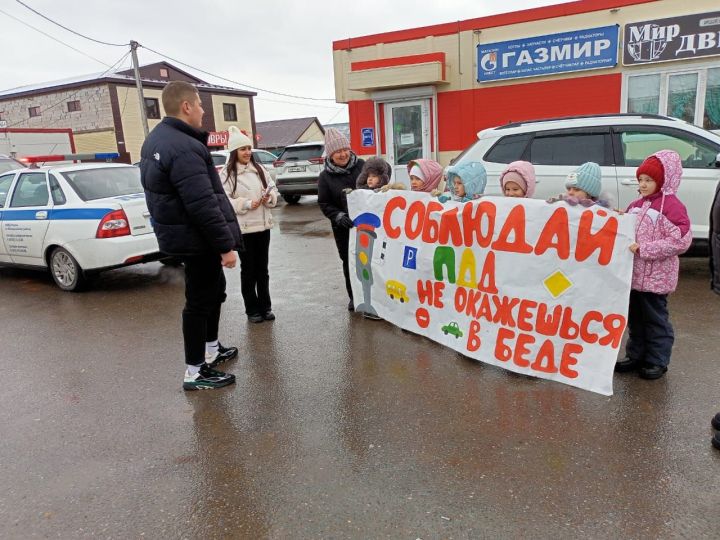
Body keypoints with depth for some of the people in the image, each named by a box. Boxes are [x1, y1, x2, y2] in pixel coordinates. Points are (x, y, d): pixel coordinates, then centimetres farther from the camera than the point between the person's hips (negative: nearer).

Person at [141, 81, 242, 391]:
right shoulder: (183, 149, -24)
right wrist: (226, 244, -24)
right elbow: (203, 205, -28)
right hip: (197, 239, -10)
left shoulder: (157, 140, 11)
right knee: (200, 300, 0)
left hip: (182, 234, 10)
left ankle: (211, 350, 38)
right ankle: (195, 373, 12)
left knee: (213, 290, 23)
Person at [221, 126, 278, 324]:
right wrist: (246, 204, -23)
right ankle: (252, 310, 17)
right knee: (248, 270, 6)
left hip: (263, 225, 5)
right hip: (242, 228, -5)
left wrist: (269, 197, -9)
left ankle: (265, 307, 23)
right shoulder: (226, 173, -7)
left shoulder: (259, 169, 9)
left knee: (262, 269, 12)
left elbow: (273, 188, 13)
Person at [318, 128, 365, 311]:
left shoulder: (361, 165, -1)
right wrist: (339, 216, -19)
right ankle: (354, 297, 25)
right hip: (343, 227, 0)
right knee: (349, 261, 9)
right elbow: (324, 204, -2)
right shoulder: (325, 176, -2)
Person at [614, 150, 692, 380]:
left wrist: (644, 249, -22)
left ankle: (657, 361, 17)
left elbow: (681, 240, -19)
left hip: (656, 276, -7)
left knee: (655, 318, 4)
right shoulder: (637, 204, 11)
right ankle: (636, 355, 28)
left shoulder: (671, 206, -11)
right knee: (635, 317, 15)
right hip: (634, 273, 7)